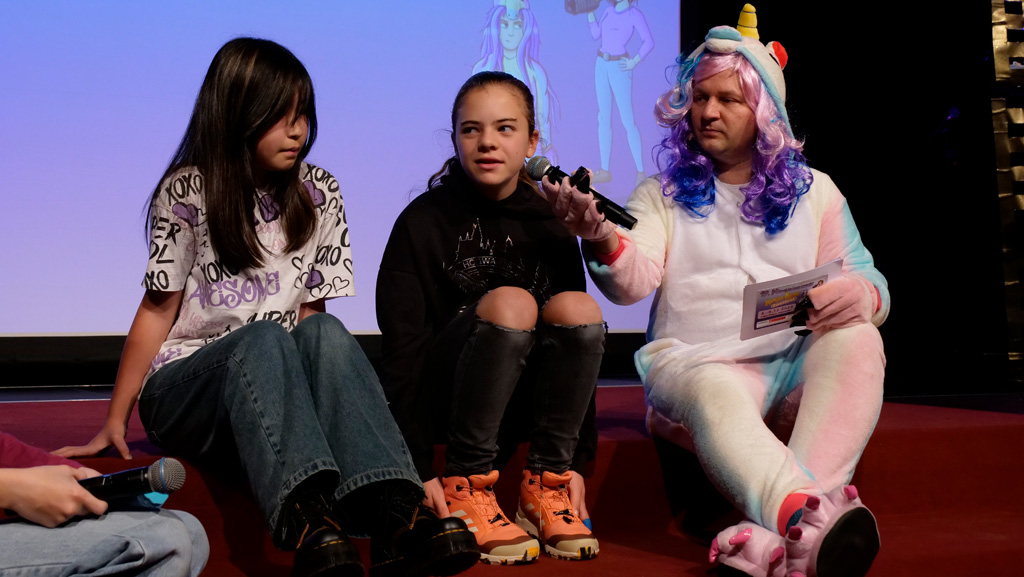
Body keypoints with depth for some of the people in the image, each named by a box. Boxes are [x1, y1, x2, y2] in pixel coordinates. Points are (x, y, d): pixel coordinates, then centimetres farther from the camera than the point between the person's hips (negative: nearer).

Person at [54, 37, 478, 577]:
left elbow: (311, 309, 11)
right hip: (185, 384, -2)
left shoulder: (318, 194, 9)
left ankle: (395, 516, -52)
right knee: (262, 339, -35)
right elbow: (158, 310, 0)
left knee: (326, 332, -31)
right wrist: (114, 421, -4)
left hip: (276, 386, 2)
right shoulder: (187, 192, 1)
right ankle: (306, 522, -59)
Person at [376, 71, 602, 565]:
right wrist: (417, 469, -17)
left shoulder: (550, 224, 4)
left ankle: (545, 486, -15)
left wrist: (577, 459, -1)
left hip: (524, 395, 4)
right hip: (444, 390, -3)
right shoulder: (423, 222, -6)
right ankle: (465, 485, -21)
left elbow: (579, 338, 4)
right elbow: (402, 348, -10)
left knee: (578, 308, -25)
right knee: (509, 303, -32)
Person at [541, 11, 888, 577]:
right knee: (716, 395, -36)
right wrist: (600, 238, -30)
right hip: (693, 362, -2)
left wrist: (859, 296, -13)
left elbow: (869, 284, 13)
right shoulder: (661, 194, 12)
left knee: (856, 341, -29)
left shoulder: (813, 190, 18)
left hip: (796, 368, 2)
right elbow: (633, 281, -6)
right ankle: (813, 520, -63)